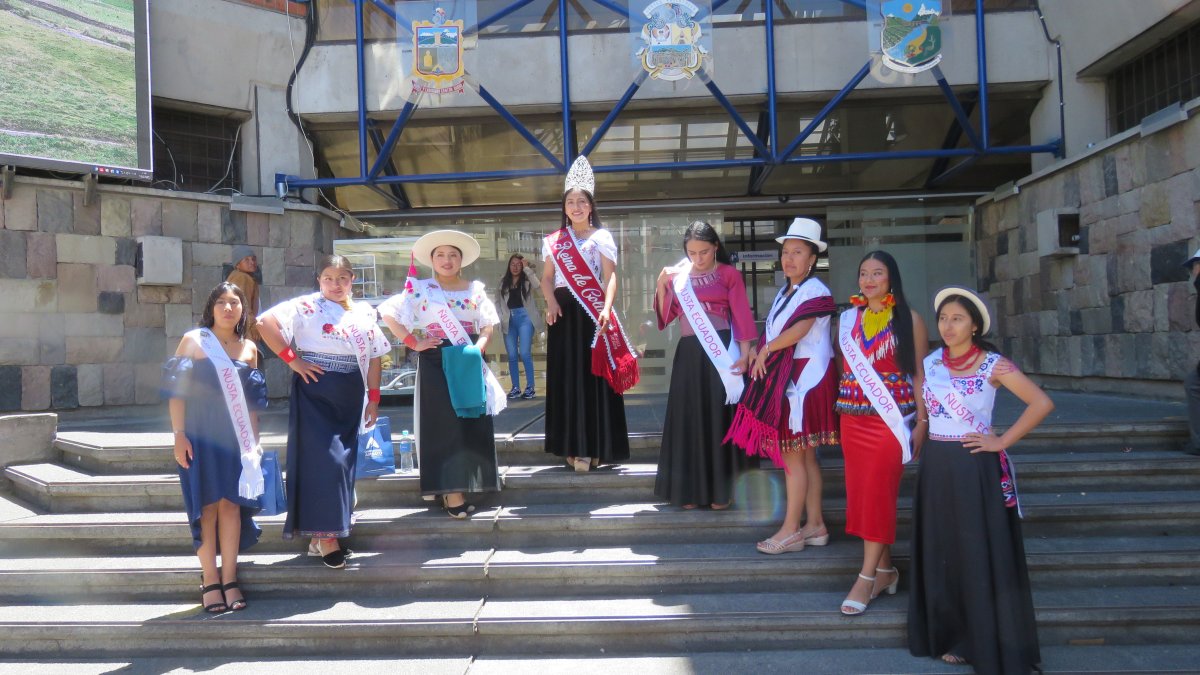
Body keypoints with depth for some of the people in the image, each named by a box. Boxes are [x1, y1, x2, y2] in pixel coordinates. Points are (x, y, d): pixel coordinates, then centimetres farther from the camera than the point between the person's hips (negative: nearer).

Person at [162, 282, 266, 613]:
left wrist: (254, 442, 9)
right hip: (200, 435, -2)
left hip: (235, 437, 3)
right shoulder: (192, 341, 1)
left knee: (231, 505, 1)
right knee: (207, 505, -1)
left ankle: (229, 579, 9)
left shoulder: (249, 348, 10)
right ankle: (209, 580, 7)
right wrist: (179, 434, -10)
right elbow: (176, 390, -3)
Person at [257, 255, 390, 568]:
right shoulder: (306, 306, -3)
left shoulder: (365, 313, 11)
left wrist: (373, 399, 7)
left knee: (343, 461, 8)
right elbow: (265, 322, -13)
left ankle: (325, 535, 20)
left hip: (349, 398, 5)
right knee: (323, 460, -8)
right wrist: (292, 360, -14)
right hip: (315, 393, -5)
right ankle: (324, 536, 1)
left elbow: (374, 357, 12)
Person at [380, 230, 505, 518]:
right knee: (444, 424, -4)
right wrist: (414, 343, -9)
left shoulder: (475, 289, 10)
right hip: (435, 363, -3)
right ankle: (451, 492, -3)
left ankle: (460, 487, 16)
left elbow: (488, 324, 10)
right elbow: (389, 314, -3)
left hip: (468, 364, 4)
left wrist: (479, 345, -10)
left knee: (472, 424, 4)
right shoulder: (420, 289, 1)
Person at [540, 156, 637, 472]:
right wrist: (551, 302, -10)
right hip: (564, 313, 4)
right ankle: (573, 447, 7)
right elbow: (547, 277, 10)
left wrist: (606, 308, -21)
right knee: (566, 377, 2)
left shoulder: (601, 237, 4)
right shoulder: (554, 240, 14)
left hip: (592, 313, -3)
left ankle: (593, 447, -5)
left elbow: (610, 277, -5)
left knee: (593, 376, -6)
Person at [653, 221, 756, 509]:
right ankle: (690, 489, 17)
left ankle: (722, 490, 10)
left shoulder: (729, 274, 0)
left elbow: (741, 315, -6)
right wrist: (662, 284, -1)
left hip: (720, 350, -4)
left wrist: (745, 354, -15)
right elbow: (666, 316, 11)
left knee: (719, 418, 0)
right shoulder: (678, 276, 11)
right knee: (688, 419, 7)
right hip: (688, 352, 4)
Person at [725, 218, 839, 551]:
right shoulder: (785, 292, 16)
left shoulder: (816, 291, -12)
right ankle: (815, 525, 19)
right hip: (784, 378, 9)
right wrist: (759, 352, -2)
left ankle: (790, 531, 2)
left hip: (804, 378, -9)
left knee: (793, 455, -6)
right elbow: (775, 334, 16)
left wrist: (765, 350, -14)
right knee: (805, 455, 12)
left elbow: (799, 330, -25)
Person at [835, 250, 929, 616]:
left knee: (878, 492, -7)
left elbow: (919, 373, -2)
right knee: (860, 491, 5)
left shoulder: (909, 320, 0)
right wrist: (839, 412, 9)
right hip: (853, 418, 5)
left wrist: (922, 422, -7)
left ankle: (867, 577, -2)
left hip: (892, 418, -4)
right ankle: (885, 569, 17)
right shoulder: (847, 319, 10)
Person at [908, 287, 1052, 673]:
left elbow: (1042, 403, -13)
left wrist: (1001, 442, -14)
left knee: (982, 553, 0)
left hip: (975, 467, -5)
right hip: (936, 466, 5)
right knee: (942, 551, 10)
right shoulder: (930, 363, 6)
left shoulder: (993, 365, -8)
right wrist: (919, 452, 7)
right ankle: (954, 636, 24)